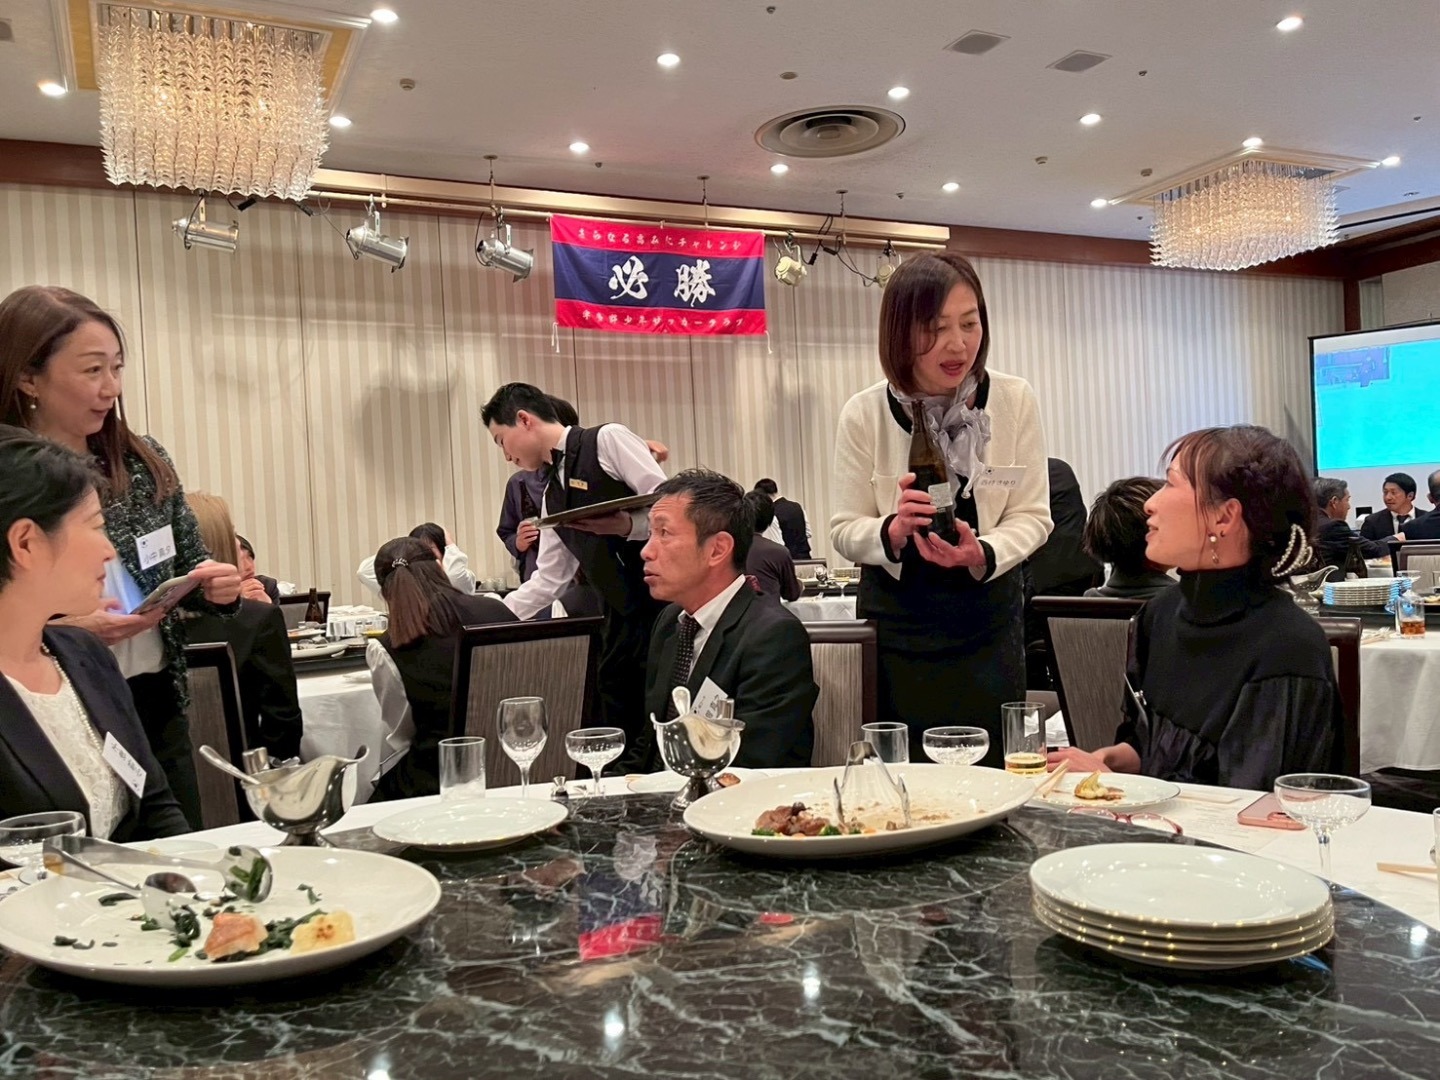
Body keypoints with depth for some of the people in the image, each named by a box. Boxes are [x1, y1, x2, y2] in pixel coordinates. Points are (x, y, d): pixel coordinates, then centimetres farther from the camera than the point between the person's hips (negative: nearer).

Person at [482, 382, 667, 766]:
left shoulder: (608, 440, -4)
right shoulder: (553, 495, 18)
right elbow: (549, 579, 19)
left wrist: (627, 525, -26)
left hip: (667, 604, -8)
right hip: (622, 619, 8)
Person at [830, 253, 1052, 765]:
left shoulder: (1014, 400, -6)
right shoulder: (864, 413, -9)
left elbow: (1032, 516, -4)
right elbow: (844, 530, -5)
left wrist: (982, 554, -23)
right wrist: (892, 532, -25)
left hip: (987, 619, 1)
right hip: (896, 623, -1)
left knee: (991, 768, 7)